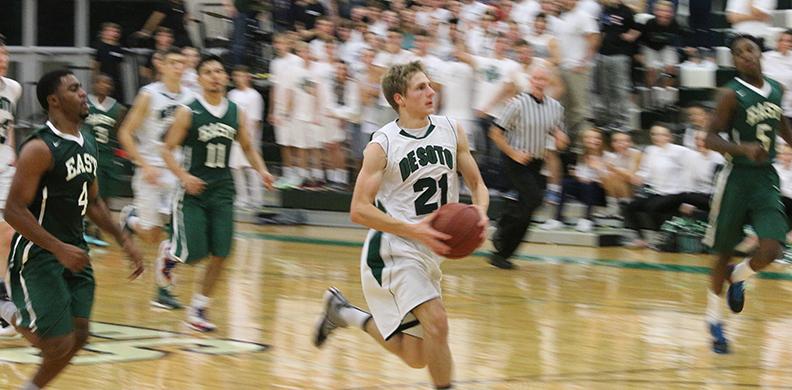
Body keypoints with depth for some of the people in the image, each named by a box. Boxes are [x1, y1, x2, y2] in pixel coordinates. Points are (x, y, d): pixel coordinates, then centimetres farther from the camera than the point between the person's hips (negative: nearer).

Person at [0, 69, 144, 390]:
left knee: (78, 336, 7)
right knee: (59, 344, -11)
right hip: (39, 255, -8)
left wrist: (123, 240, 12)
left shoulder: (86, 146, 9)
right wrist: (59, 249, -26)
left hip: (73, 251, 8)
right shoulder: (40, 149, -18)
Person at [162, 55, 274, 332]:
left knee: (220, 254, -4)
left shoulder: (237, 113, 4)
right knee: (192, 254, -8)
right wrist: (184, 176, -21)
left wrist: (262, 171, -2)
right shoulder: (188, 113, -8)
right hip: (194, 190, -4)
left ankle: (198, 308, 11)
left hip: (222, 190, 4)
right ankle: (168, 255, 28)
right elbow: (168, 150, -5)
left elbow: (247, 148, 16)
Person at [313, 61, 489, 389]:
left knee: (415, 358, 11)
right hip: (392, 250, -6)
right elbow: (359, 210, -16)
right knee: (436, 322, -27)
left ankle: (341, 312, 33)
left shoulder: (452, 131, 2)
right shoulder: (383, 145, -13)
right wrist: (414, 230, -25)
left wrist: (480, 214, -12)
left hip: (429, 251, 6)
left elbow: (477, 184, 11)